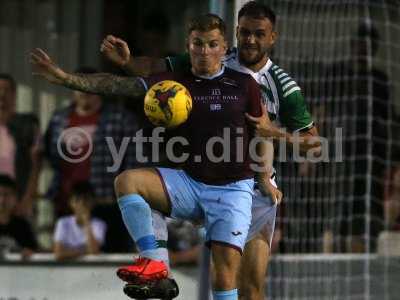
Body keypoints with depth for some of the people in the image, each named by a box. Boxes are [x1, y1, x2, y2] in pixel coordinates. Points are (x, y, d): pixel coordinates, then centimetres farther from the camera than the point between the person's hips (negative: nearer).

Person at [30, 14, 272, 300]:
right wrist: (65, 77, -14)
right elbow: (119, 84, -4)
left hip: (233, 188, -3)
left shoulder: (244, 84, 1)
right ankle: (153, 262, -23)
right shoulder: (177, 82, 4)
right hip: (190, 182, 3)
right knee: (126, 181, -20)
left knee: (225, 273, -15)